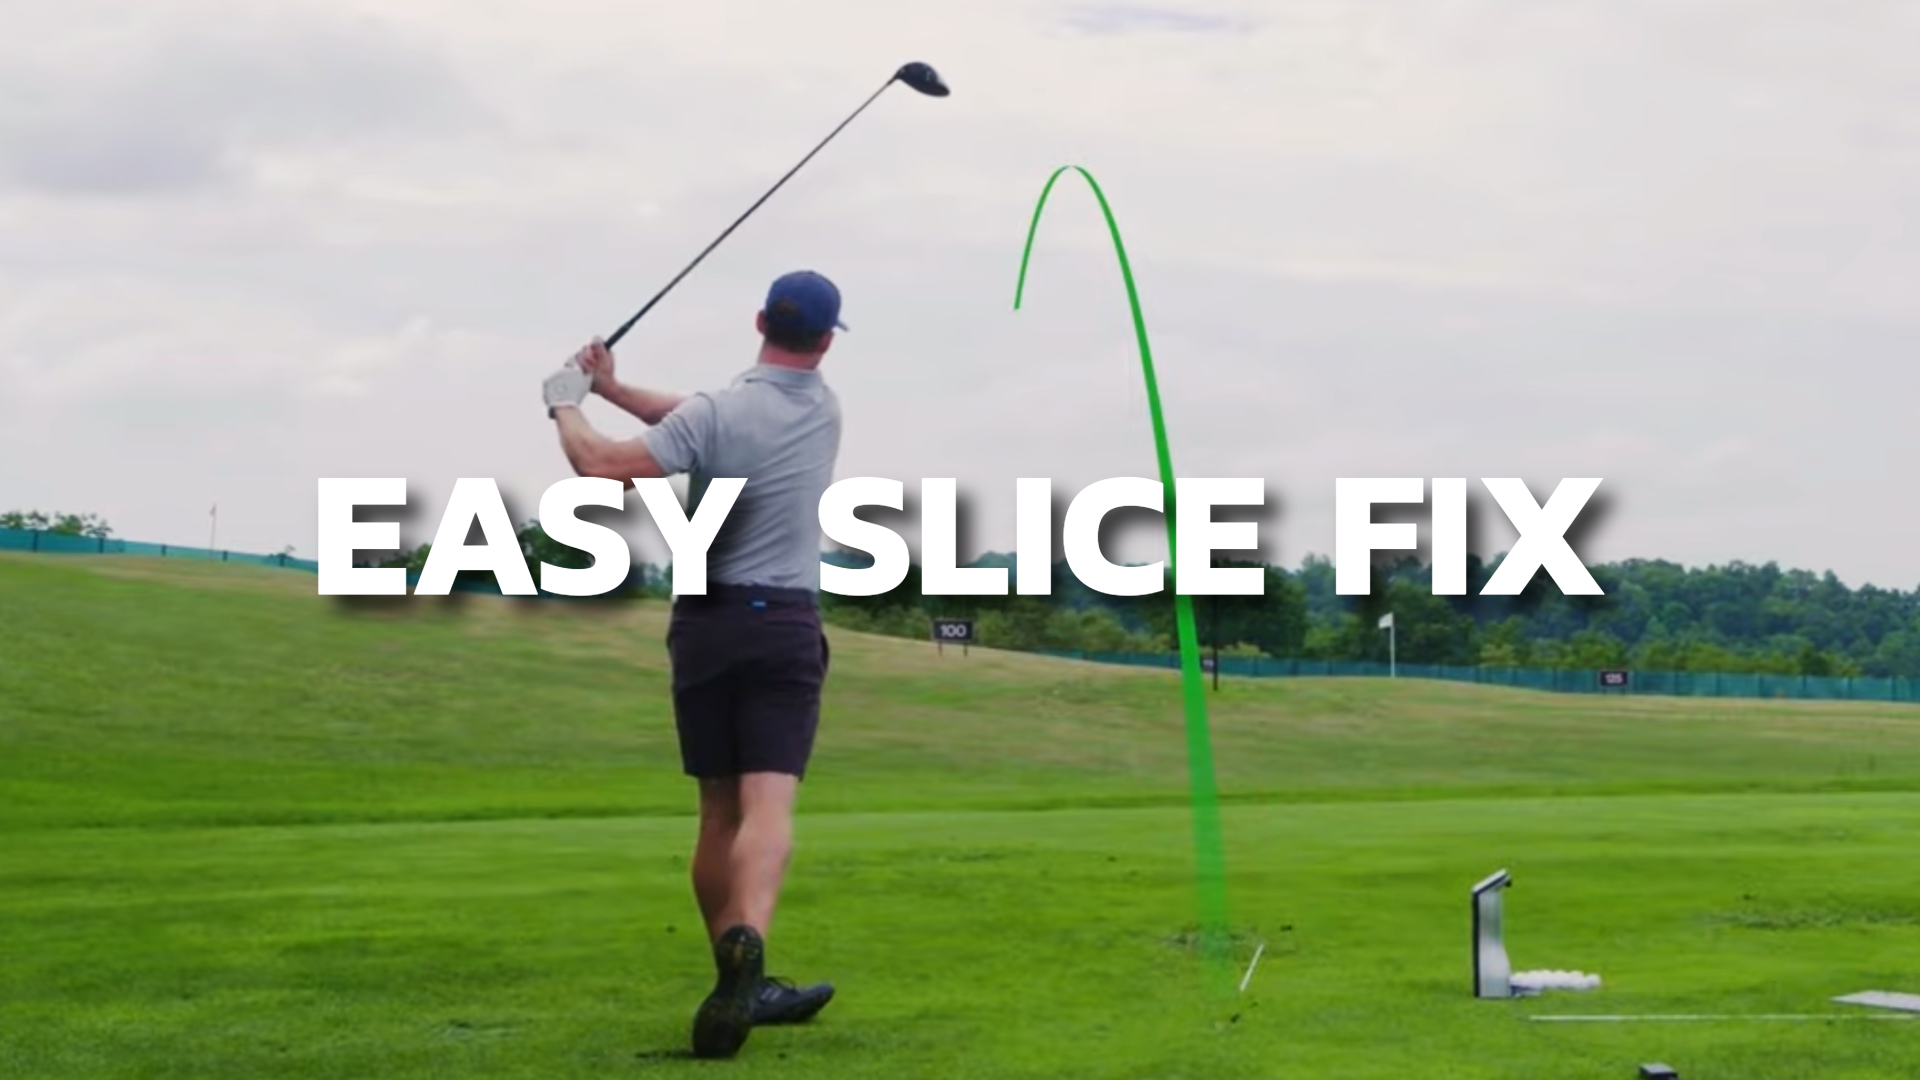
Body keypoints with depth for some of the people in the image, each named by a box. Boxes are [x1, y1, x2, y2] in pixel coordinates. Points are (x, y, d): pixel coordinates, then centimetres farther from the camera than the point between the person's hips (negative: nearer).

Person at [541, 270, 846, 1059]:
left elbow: (605, 472, -15)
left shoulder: (715, 415, -9)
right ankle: (746, 946, -40)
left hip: (705, 623, 0)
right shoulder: (823, 408, 6)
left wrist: (567, 406, 2)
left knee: (719, 813, 12)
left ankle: (741, 983, 20)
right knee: (767, 807, -14)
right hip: (785, 626, 0)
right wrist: (614, 388, 13)